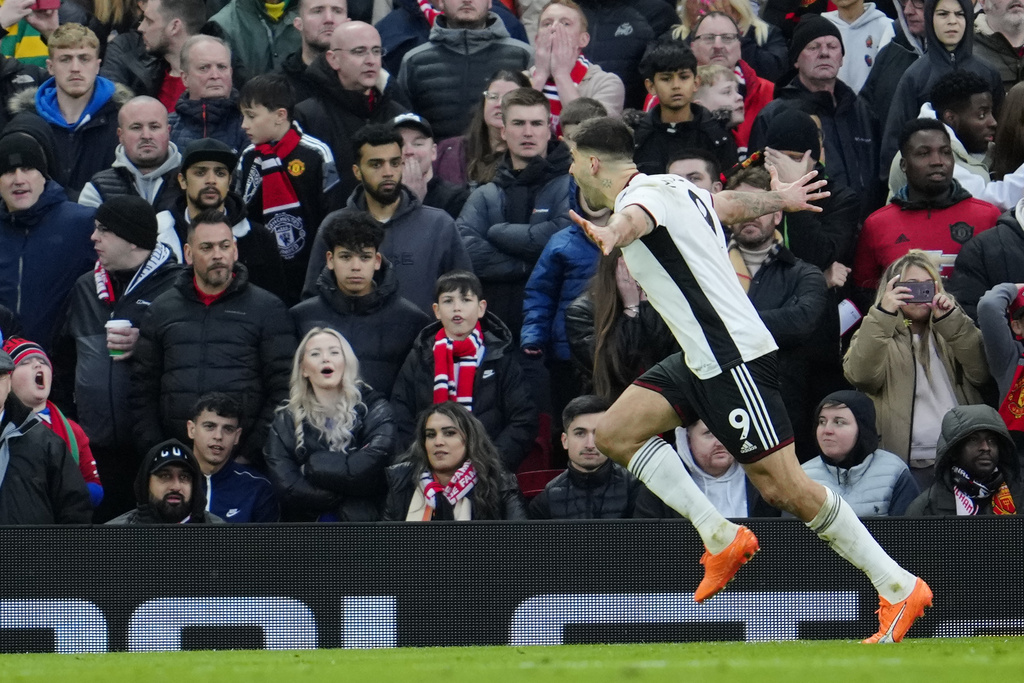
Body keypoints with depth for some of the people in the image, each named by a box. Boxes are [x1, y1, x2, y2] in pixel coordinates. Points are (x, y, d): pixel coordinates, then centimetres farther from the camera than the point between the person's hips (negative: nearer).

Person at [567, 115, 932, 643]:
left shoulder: (643, 195, -14)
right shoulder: (673, 190, 15)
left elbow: (636, 219, -40)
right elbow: (731, 204, 35)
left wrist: (614, 234, -64)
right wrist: (779, 199, 57)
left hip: (735, 357, -10)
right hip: (702, 358, 10)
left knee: (785, 488, -10)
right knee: (615, 433, 1)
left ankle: (899, 588, -3)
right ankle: (722, 538, 2)